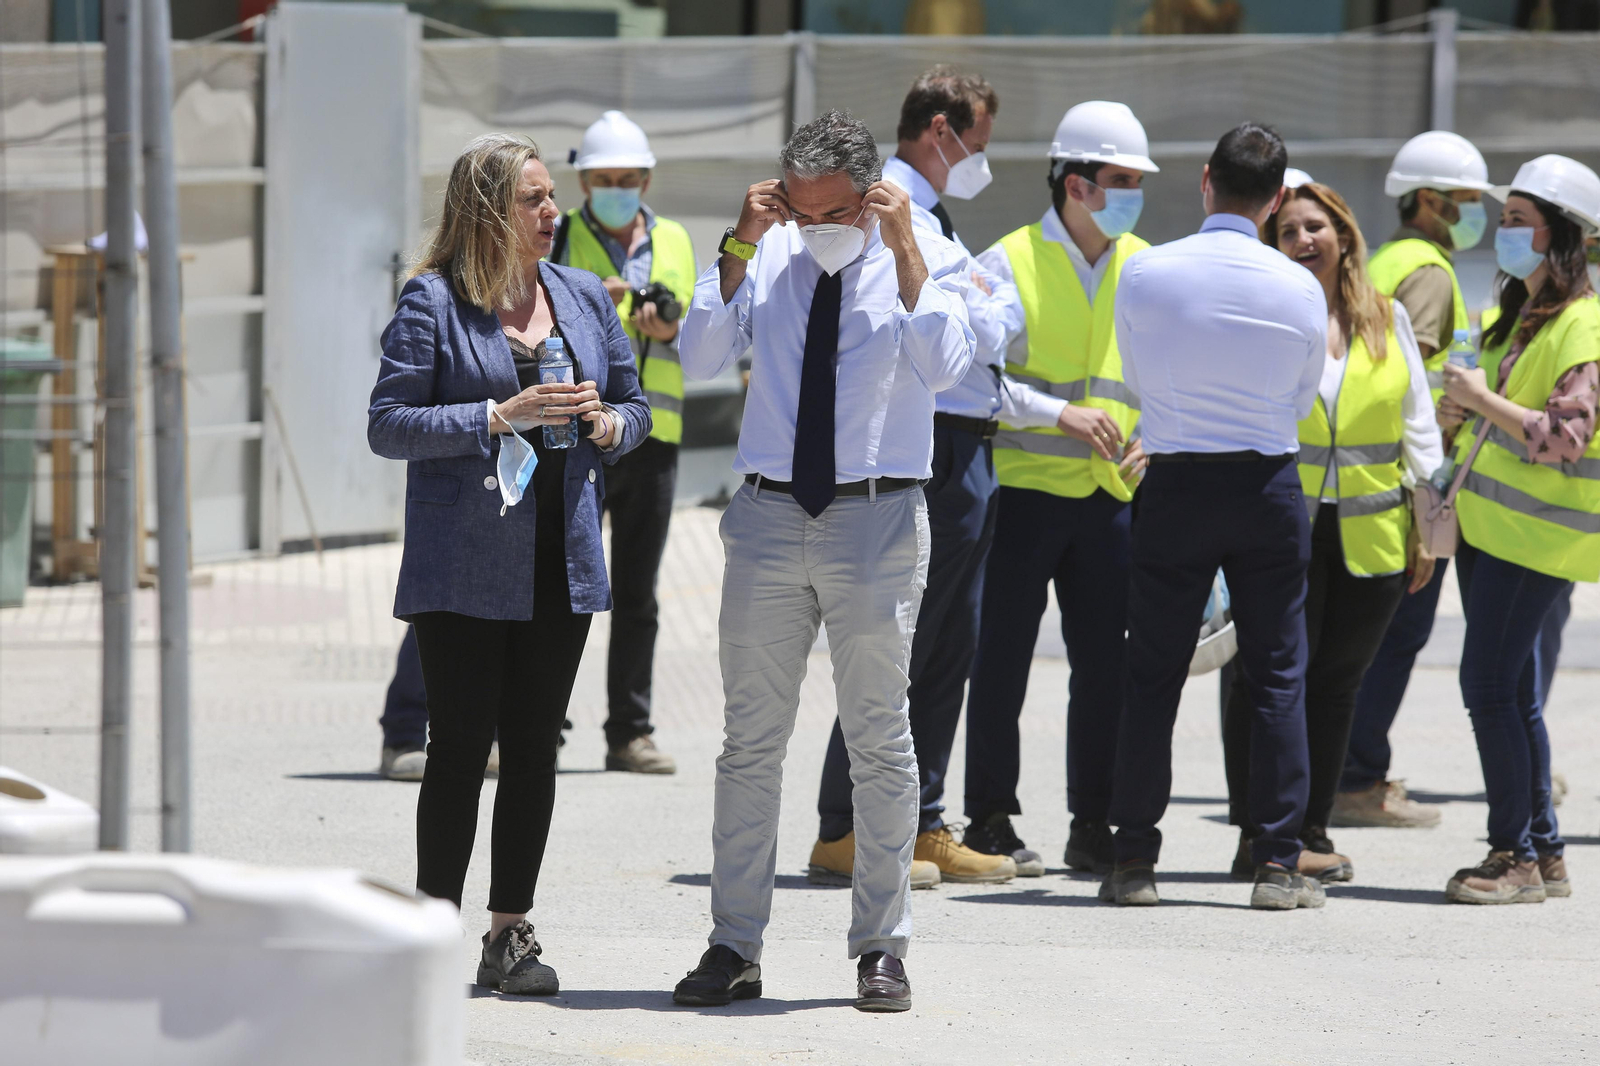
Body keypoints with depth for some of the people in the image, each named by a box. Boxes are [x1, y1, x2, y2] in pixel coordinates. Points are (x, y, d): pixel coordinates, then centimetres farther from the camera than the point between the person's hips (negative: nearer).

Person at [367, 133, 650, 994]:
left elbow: (634, 403, 20)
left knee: (534, 747, 6)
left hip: (560, 559, 5)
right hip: (463, 562, -5)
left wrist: (608, 424, -4)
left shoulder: (582, 297, 11)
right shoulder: (434, 302, -5)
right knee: (461, 746, -4)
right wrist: (501, 417, -18)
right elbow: (389, 426, -10)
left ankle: (511, 932, 12)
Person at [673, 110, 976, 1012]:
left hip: (878, 519, -2)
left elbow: (941, 367, -16)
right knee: (751, 740, 3)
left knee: (880, 739, 1)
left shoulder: (926, 259, 0)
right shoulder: (763, 259, 6)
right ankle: (735, 947, 8)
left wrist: (902, 249, -19)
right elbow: (700, 358, -5)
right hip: (769, 514, 2)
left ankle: (882, 948, 8)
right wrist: (741, 248, -10)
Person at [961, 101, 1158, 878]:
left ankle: (1093, 828, 12)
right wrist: (1060, 414, -20)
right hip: (1022, 488, -4)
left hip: (1108, 494, 4)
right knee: (1003, 661, 2)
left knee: (1104, 665, 4)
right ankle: (990, 822, 10)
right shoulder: (1011, 263, -5)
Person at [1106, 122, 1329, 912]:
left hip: (1175, 486, 0)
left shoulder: (1145, 275, -7)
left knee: (1153, 675, 6)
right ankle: (1277, 863, 2)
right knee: (1277, 675, 5)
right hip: (1267, 488, 0)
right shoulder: (1300, 288, -6)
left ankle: (1133, 860, 6)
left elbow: (1137, 381, 8)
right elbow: (1302, 400, 8)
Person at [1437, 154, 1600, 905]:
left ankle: (1515, 855, -6)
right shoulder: (1513, 314, 15)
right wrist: (1456, 411, 8)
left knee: (1489, 685, -11)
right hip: (1486, 522, 9)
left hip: (1535, 532, -9)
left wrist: (1483, 398, -18)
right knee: (1512, 693, 11)